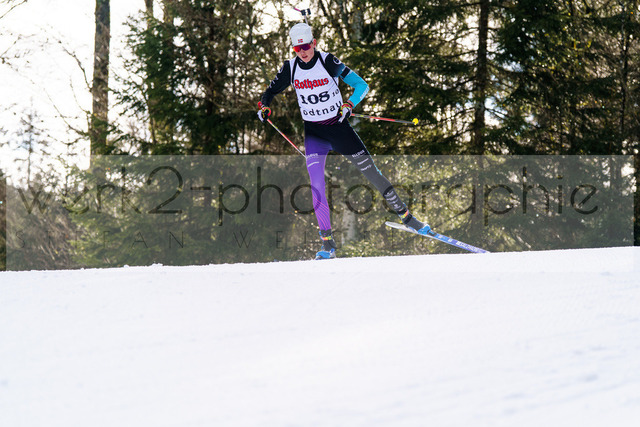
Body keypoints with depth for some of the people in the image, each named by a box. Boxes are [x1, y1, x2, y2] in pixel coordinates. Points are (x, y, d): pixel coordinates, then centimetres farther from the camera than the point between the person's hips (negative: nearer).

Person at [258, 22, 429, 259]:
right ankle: (327, 243, -16)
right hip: (314, 132, 1)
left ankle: (405, 215, 15)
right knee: (316, 182, -17)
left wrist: (349, 104, -28)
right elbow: (272, 90, 11)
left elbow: (361, 85, -11)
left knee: (371, 172, -1)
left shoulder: (328, 62, -13)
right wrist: (264, 106, -9)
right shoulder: (290, 68, -4)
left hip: (339, 127, -1)